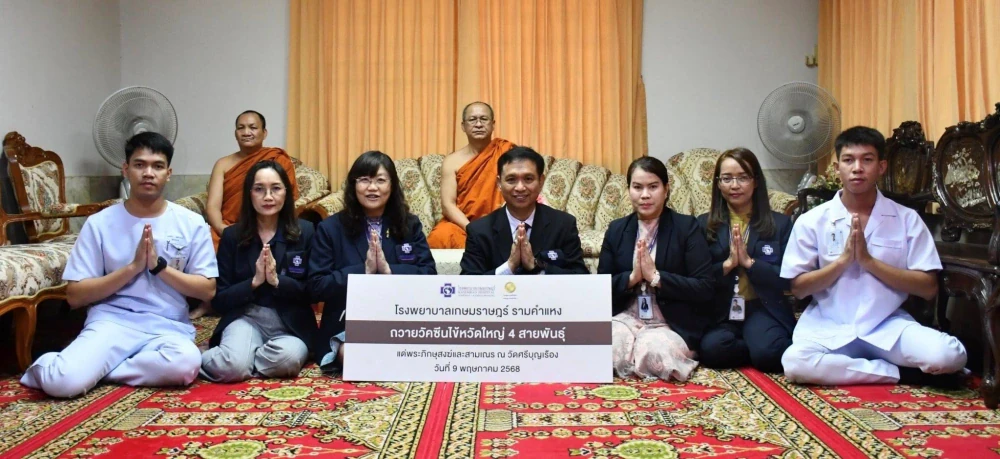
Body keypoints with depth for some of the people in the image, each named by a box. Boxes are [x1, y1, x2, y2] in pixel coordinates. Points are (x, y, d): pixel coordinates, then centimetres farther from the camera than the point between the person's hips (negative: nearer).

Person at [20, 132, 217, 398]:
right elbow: (75, 296, 0)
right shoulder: (99, 223, 3)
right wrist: (132, 267, -12)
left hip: (168, 325, 1)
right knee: (63, 381, -30)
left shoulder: (192, 224, 4)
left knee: (186, 363, -35)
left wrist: (159, 265, -10)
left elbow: (208, 290, 2)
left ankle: (93, 369, -10)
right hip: (112, 320, -1)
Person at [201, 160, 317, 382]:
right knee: (232, 365, -33)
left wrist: (277, 281, -16)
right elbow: (219, 300, 2)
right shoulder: (232, 235, 6)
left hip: (291, 322, 1)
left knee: (287, 358, -34)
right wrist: (254, 282, -14)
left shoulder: (305, 231, 2)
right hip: (245, 317, -1)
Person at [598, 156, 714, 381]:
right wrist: (631, 277, -13)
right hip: (626, 318, 2)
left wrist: (656, 276, -19)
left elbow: (705, 289, -10)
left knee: (652, 352, -33)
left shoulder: (687, 226, -3)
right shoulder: (616, 229, 8)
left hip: (673, 324, -2)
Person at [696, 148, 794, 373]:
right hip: (719, 311, 1)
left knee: (769, 354, -31)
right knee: (712, 349, -30)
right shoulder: (704, 224, 7)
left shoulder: (780, 223, 5)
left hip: (763, 308, -1)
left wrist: (749, 262, -14)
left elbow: (787, 278, -1)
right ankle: (757, 347, -4)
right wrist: (727, 264, -14)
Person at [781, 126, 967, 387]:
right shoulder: (811, 221, 0)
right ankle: (902, 373, -14)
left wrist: (869, 260, -13)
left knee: (949, 355, -29)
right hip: (828, 326, 1)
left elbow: (928, 288, -2)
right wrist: (843, 259, -14)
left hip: (888, 325, 0)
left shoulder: (907, 219, 2)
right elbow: (798, 289, 0)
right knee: (794, 362, -32)